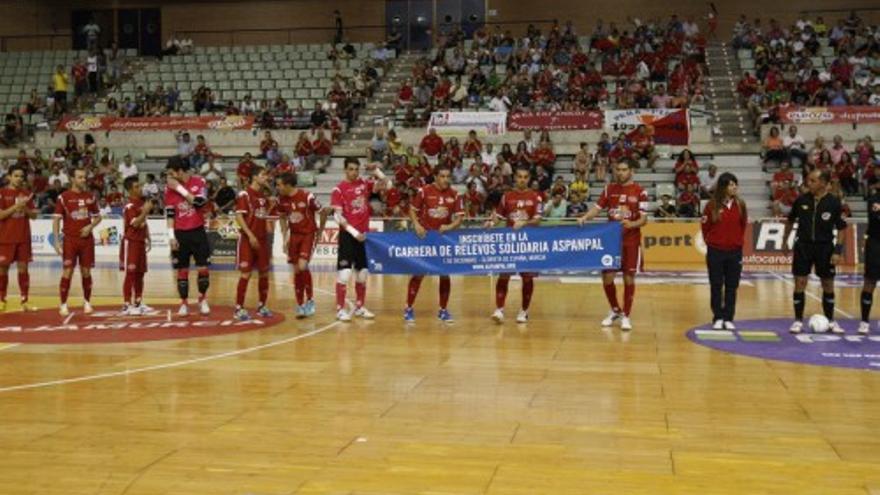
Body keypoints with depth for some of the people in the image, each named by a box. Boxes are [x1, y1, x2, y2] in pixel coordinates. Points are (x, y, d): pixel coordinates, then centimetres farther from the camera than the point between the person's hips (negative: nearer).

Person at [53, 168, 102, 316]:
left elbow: (97, 217, 15)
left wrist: (90, 227, -6)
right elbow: (56, 219, -4)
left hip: (87, 239, 3)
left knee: (86, 271, 7)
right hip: (70, 239, -3)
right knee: (67, 272, -5)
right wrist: (57, 241, -12)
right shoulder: (64, 197, -4)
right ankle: (63, 305, 4)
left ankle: (87, 302, 20)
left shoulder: (90, 197, 7)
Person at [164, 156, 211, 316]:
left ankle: (202, 300, 18)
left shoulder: (199, 182, -6)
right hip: (180, 234, 1)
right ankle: (184, 303, 13)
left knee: (203, 268, -2)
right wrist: (171, 235, -5)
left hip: (198, 232, -1)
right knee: (182, 270, 3)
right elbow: (169, 213, 2)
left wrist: (180, 188, -18)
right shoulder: (169, 188, 0)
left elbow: (200, 202, -19)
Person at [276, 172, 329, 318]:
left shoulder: (307, 197, -21)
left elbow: (323, 212, -9)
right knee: (296, 271, 3)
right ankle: (300, 305, 13)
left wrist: (319, 232, -1)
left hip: (309, 234, -5)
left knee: (302, 266, -20)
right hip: (294, 235, 5)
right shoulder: (282, 199, -4)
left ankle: (310, 300, -1)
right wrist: (285, 238, 6)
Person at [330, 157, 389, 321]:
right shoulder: (339, 189, -8)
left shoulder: (364, 184, 6)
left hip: (364, 234, 5)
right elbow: (338, 216, -13)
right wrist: (354, 232, -18)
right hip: (348, 235, -5)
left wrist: (375, 170, -9)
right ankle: (340, 309, -2)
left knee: (362, 273, 11)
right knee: (344, 273, -9)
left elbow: (384, 183, 6)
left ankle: (359, 307, 22)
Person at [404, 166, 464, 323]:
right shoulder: (425, 191, -7)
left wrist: (450, 227, -18)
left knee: (445, 274, 4)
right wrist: (417, 225, -14)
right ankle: (409, 309, 8)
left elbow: (459, 217, 1)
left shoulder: (454, 195, 0)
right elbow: (412, 209, 1)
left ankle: (443, 310, 16)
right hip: (425, 237, -3)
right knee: (418, 273, -1)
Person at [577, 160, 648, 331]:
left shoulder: (639, 192, -6)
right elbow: (597, 208, 4)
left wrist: (632, 224, -28)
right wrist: (584, 218, -15)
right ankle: (615, 311, 25)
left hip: (631, 242, -3)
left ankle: (626, 315, 12)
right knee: (607, 276, 4)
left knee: (629, 278, 0)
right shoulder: (609, 189, 5)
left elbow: (644, 219, -8)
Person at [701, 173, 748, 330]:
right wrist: (710, 242, 7)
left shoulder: (740, 205, 0)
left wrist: (739, 241, 7)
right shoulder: (712, 205, -7)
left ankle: (728, 318, 13)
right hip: (715, 251, -2)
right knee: (716, 286, 4)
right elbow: (706, 227, 1)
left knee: (732, 286, 5)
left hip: (735, 251, 2)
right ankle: (718, 318, 14)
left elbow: (743, 225, 10)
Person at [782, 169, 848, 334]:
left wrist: (838, 250, -11)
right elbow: (790, 221, 11)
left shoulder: (834, 202, -9)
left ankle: (830, 321, 21)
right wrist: (785, 240, 12)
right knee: (800, 283, -1)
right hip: (803, 246, 1)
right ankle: (798, 321, 10)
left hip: (825, 247, -1)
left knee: (828, 285, 8)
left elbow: (841, 228, -4)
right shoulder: (801, 199, -4)